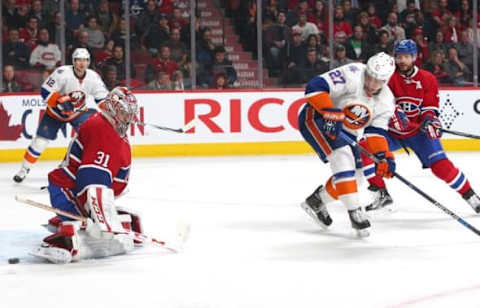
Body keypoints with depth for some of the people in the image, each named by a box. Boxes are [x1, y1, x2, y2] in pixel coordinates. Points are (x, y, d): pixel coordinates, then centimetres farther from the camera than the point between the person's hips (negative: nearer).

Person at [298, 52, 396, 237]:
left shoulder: (386, 101, -3)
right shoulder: (352, 75, -25)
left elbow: (375, 132, -3)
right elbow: (315, 87, -31)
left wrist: (384, 155, -18)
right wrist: (331, 114, -39)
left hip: (346, 132, 8)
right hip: (316, 118, -8)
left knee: (354, 175, 3)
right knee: (342, 156, -27)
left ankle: (316, 201, 23)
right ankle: (354, 211, -25)